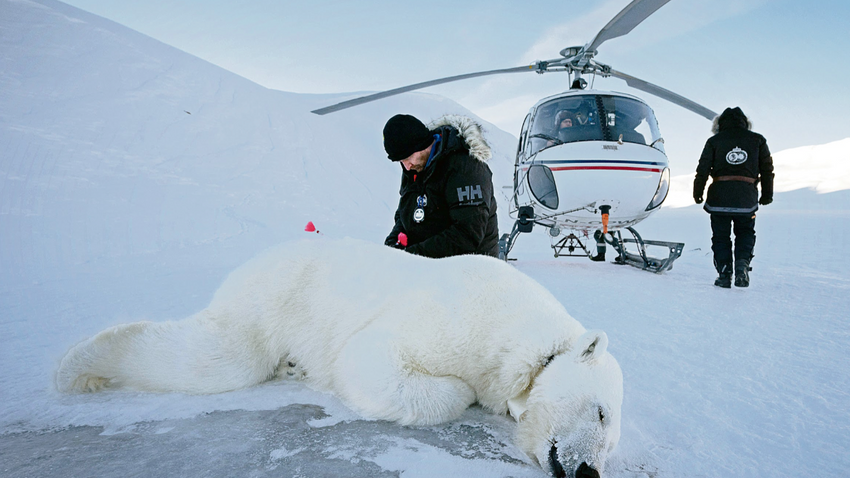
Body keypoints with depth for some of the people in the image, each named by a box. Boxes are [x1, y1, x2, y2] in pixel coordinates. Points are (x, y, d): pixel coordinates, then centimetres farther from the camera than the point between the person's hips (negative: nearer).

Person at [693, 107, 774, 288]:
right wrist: (767, 194, 21)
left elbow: (703, 169, 1)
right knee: (745, 233, 18)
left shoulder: (714, 141, 3)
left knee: (721, 236, 10)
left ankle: (724, 274, 5)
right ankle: (742, 263, -5)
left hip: (719, 198, -1)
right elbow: (767, 169, 12)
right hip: (747, 198, 1)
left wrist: (698, 192, 11)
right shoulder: (757, 140, 8)